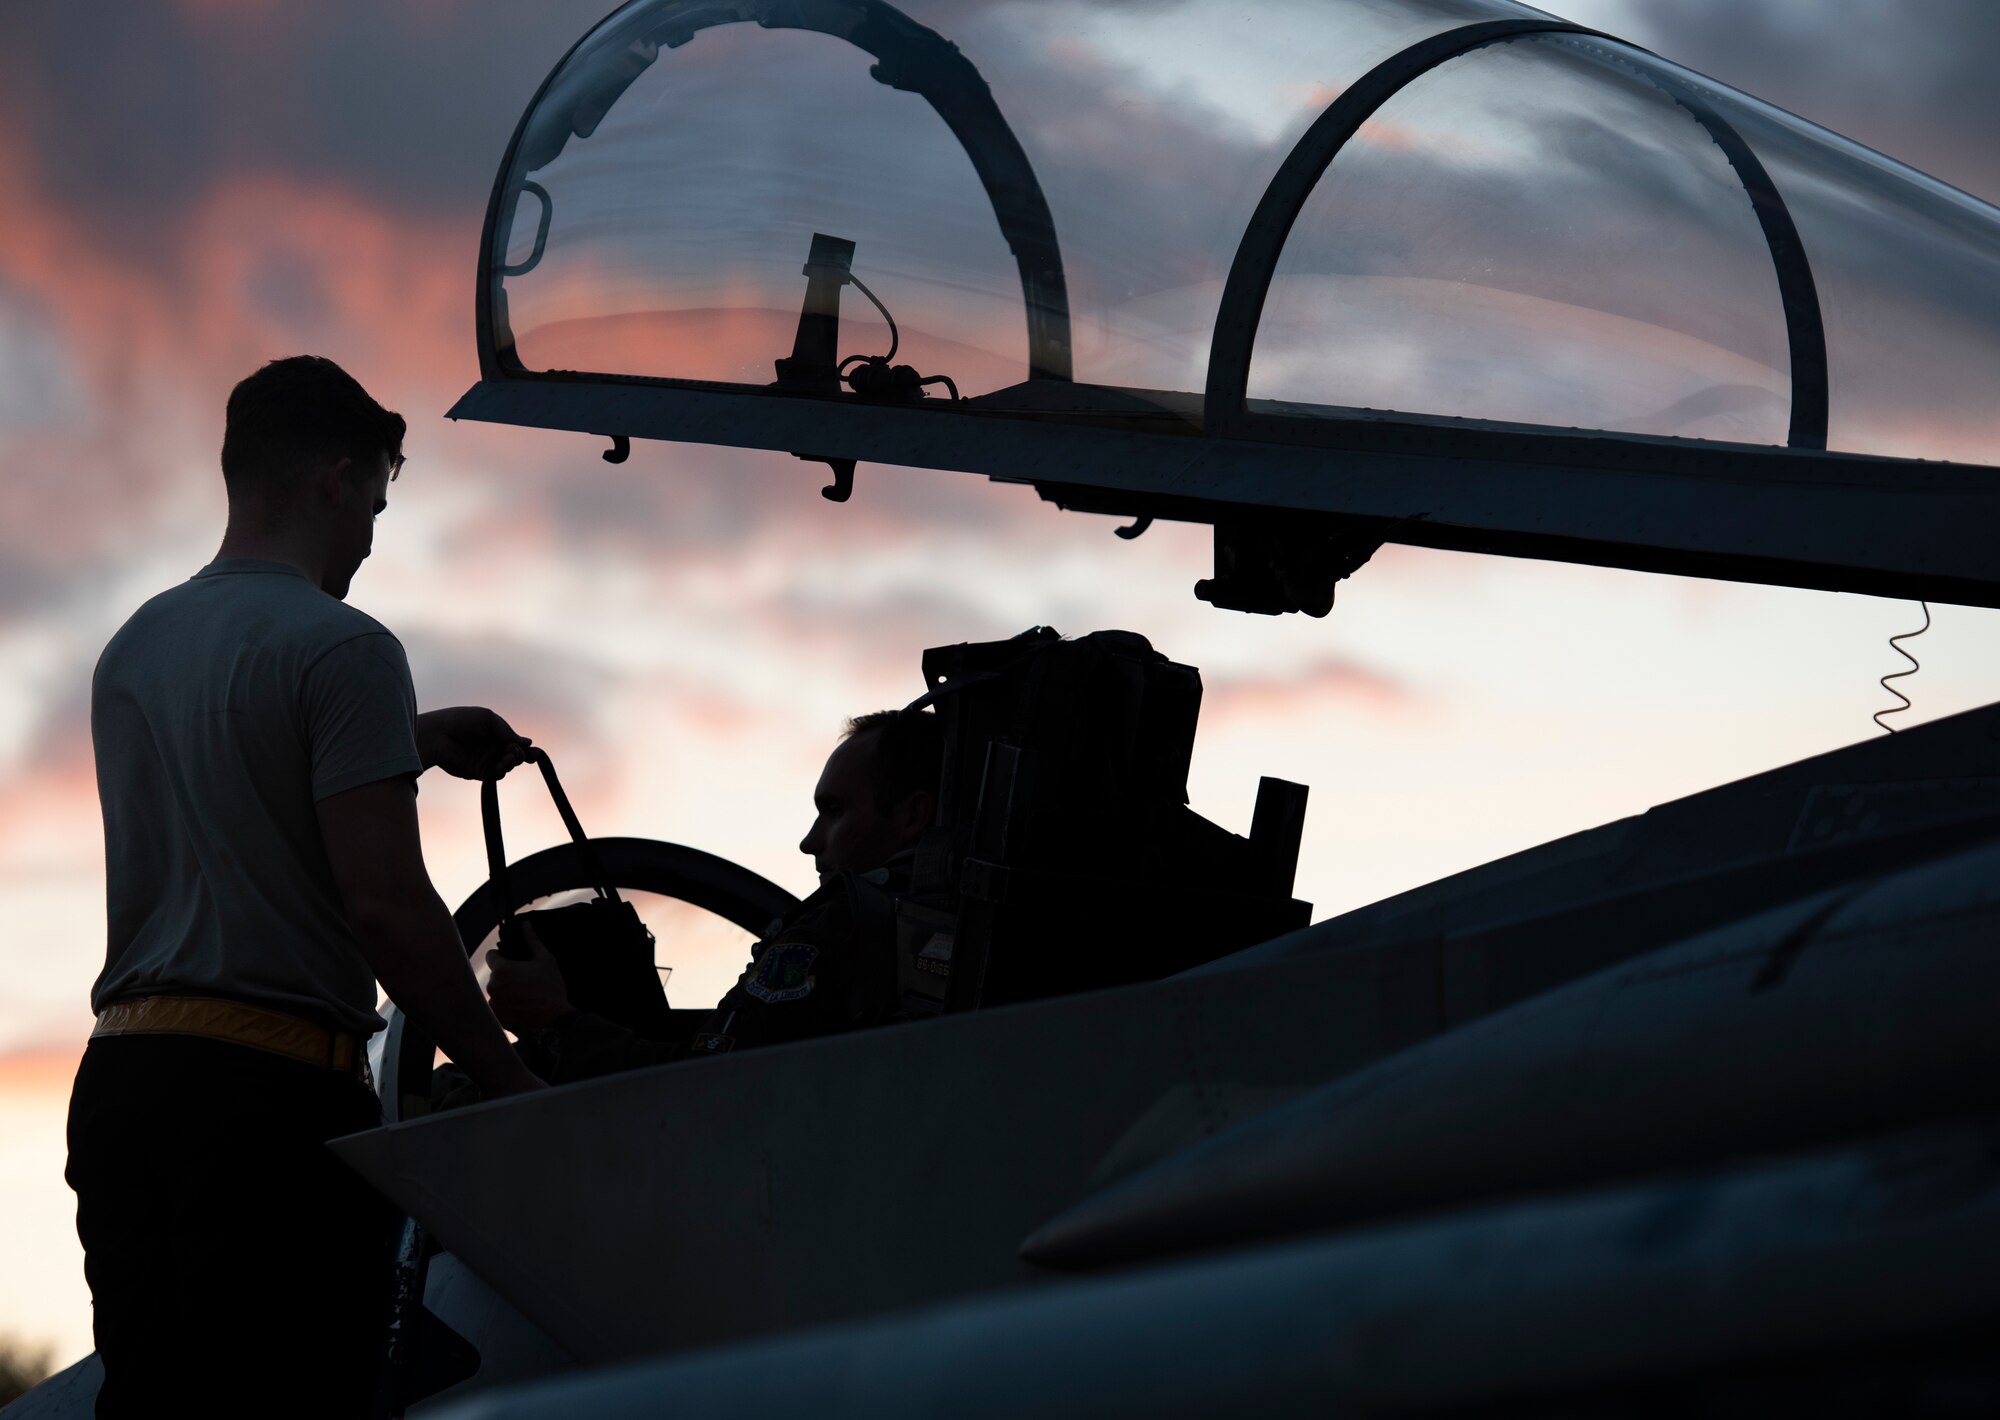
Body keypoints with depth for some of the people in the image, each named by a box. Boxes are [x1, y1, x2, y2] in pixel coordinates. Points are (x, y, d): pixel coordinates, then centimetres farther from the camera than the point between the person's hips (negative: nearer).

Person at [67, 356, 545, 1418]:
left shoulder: (133, 647, 18)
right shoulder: (339, 646, -7)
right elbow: (384, 902, -13)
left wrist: (416, 742, 46)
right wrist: (510, 1081, -6)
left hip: (121, 1079, 8)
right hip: (272, 1088, -8)